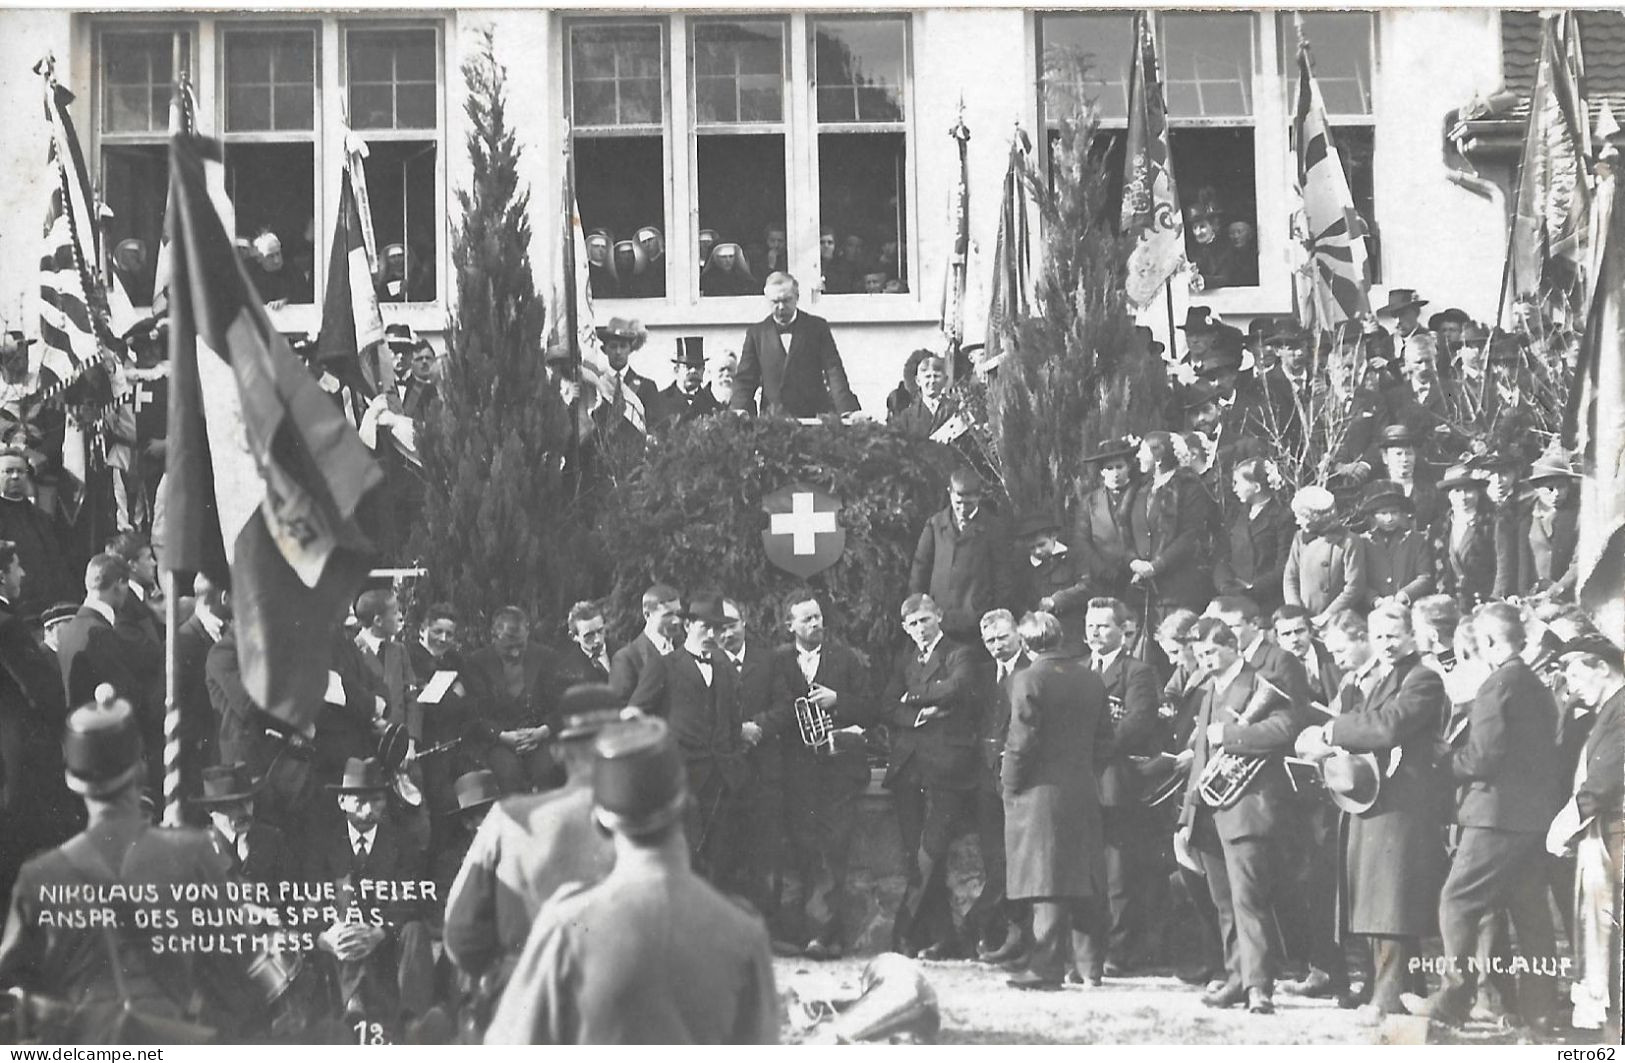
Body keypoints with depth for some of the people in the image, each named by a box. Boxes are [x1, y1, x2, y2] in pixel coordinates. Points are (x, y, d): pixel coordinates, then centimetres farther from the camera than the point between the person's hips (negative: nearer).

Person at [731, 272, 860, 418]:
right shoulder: (756, 333, 10)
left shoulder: (818, 327, 7)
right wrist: (738, 410, -10)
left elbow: (834, 372, 0)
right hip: (772, 418, 0)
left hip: (814, 416, 0)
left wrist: (847, 411, -13)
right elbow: (745, 379, 9)